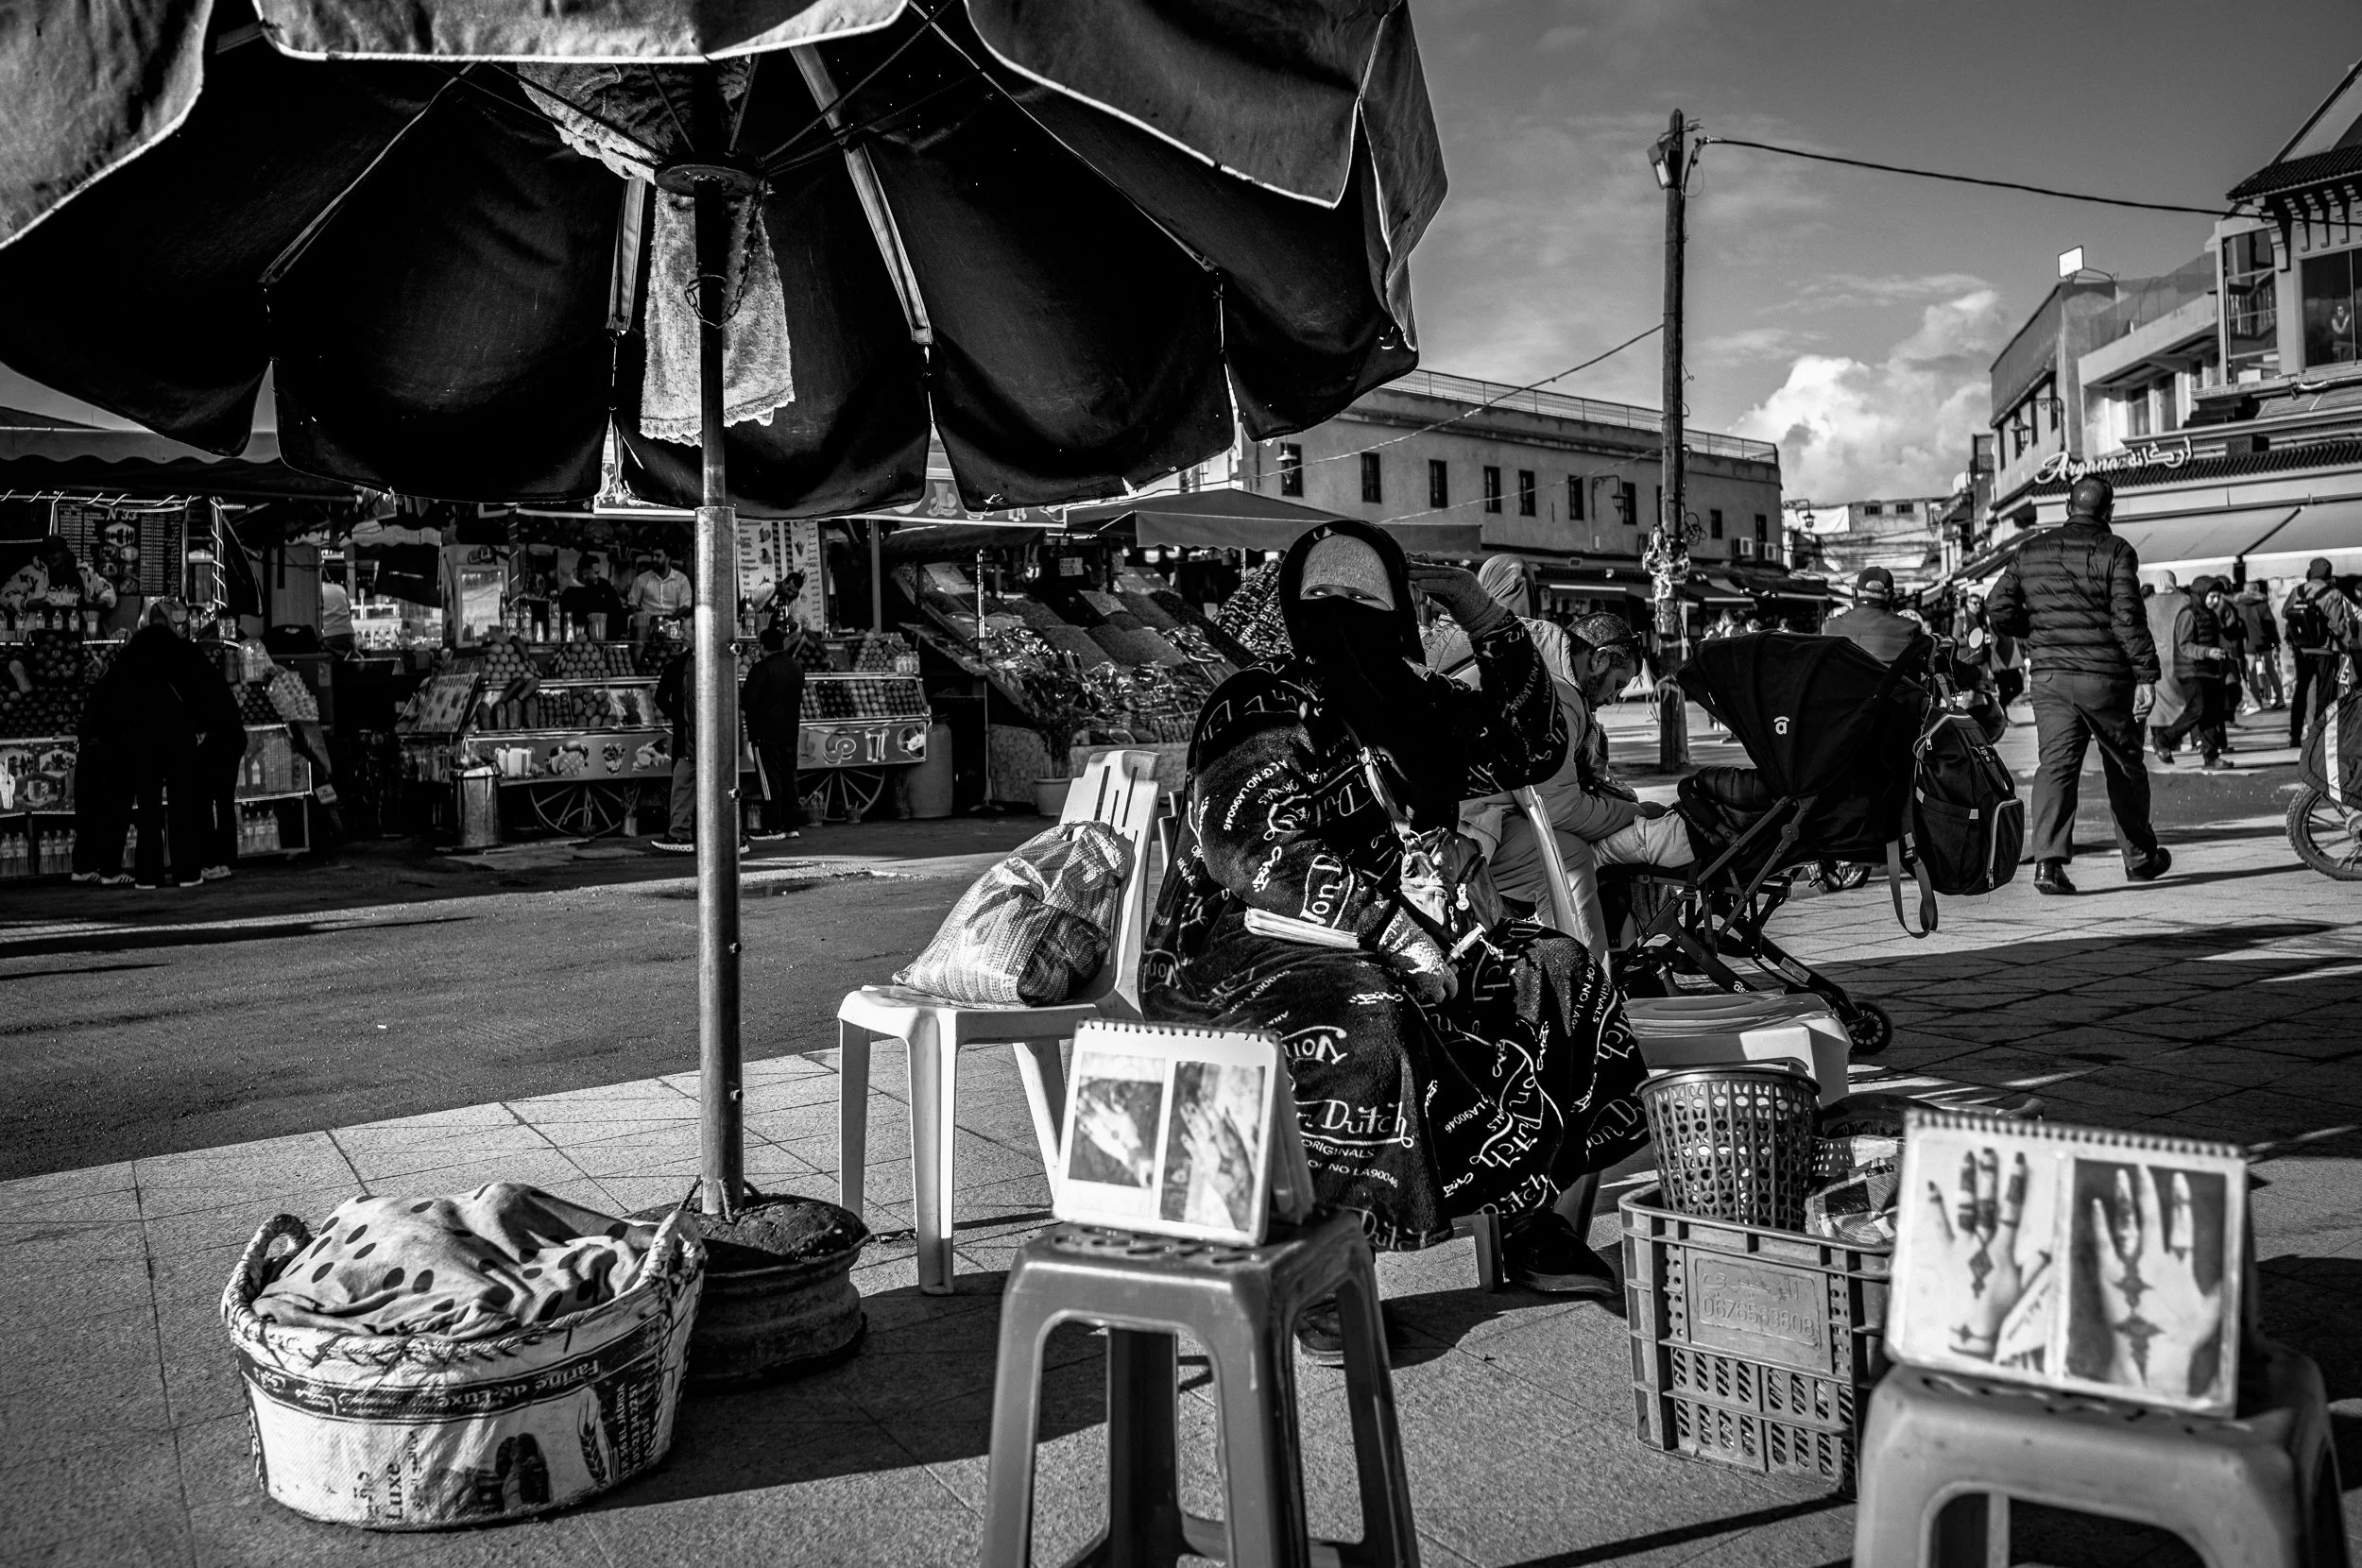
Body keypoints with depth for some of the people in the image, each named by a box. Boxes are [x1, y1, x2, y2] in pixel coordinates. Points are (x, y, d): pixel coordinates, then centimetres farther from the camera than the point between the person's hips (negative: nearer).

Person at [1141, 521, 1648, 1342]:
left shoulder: (1414, 706, 10)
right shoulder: (1262, 708, -13)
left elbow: (1529, 750, 19)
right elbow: (1252, 846, -28)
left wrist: (1487, 620, 6)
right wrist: (1398, 934, -32)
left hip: (1386, 947, 8)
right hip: (1237, 957, -8)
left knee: (1560, 974, 1)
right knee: (1363, 1017, -39)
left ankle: (1542, 1228, 3)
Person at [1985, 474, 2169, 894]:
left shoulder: (2030, 552, 8)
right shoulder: (2115, 552, -5)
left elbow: (1998, 609, 6)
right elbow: (2128, 618, -13)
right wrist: (2146, 673, -10)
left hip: (2049, 675, 3)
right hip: (2105, 676, -3)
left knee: (2056, 764, -2)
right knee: (2124, 764, 13)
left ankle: (2048, 859, -19)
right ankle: (2139, 856, 27)